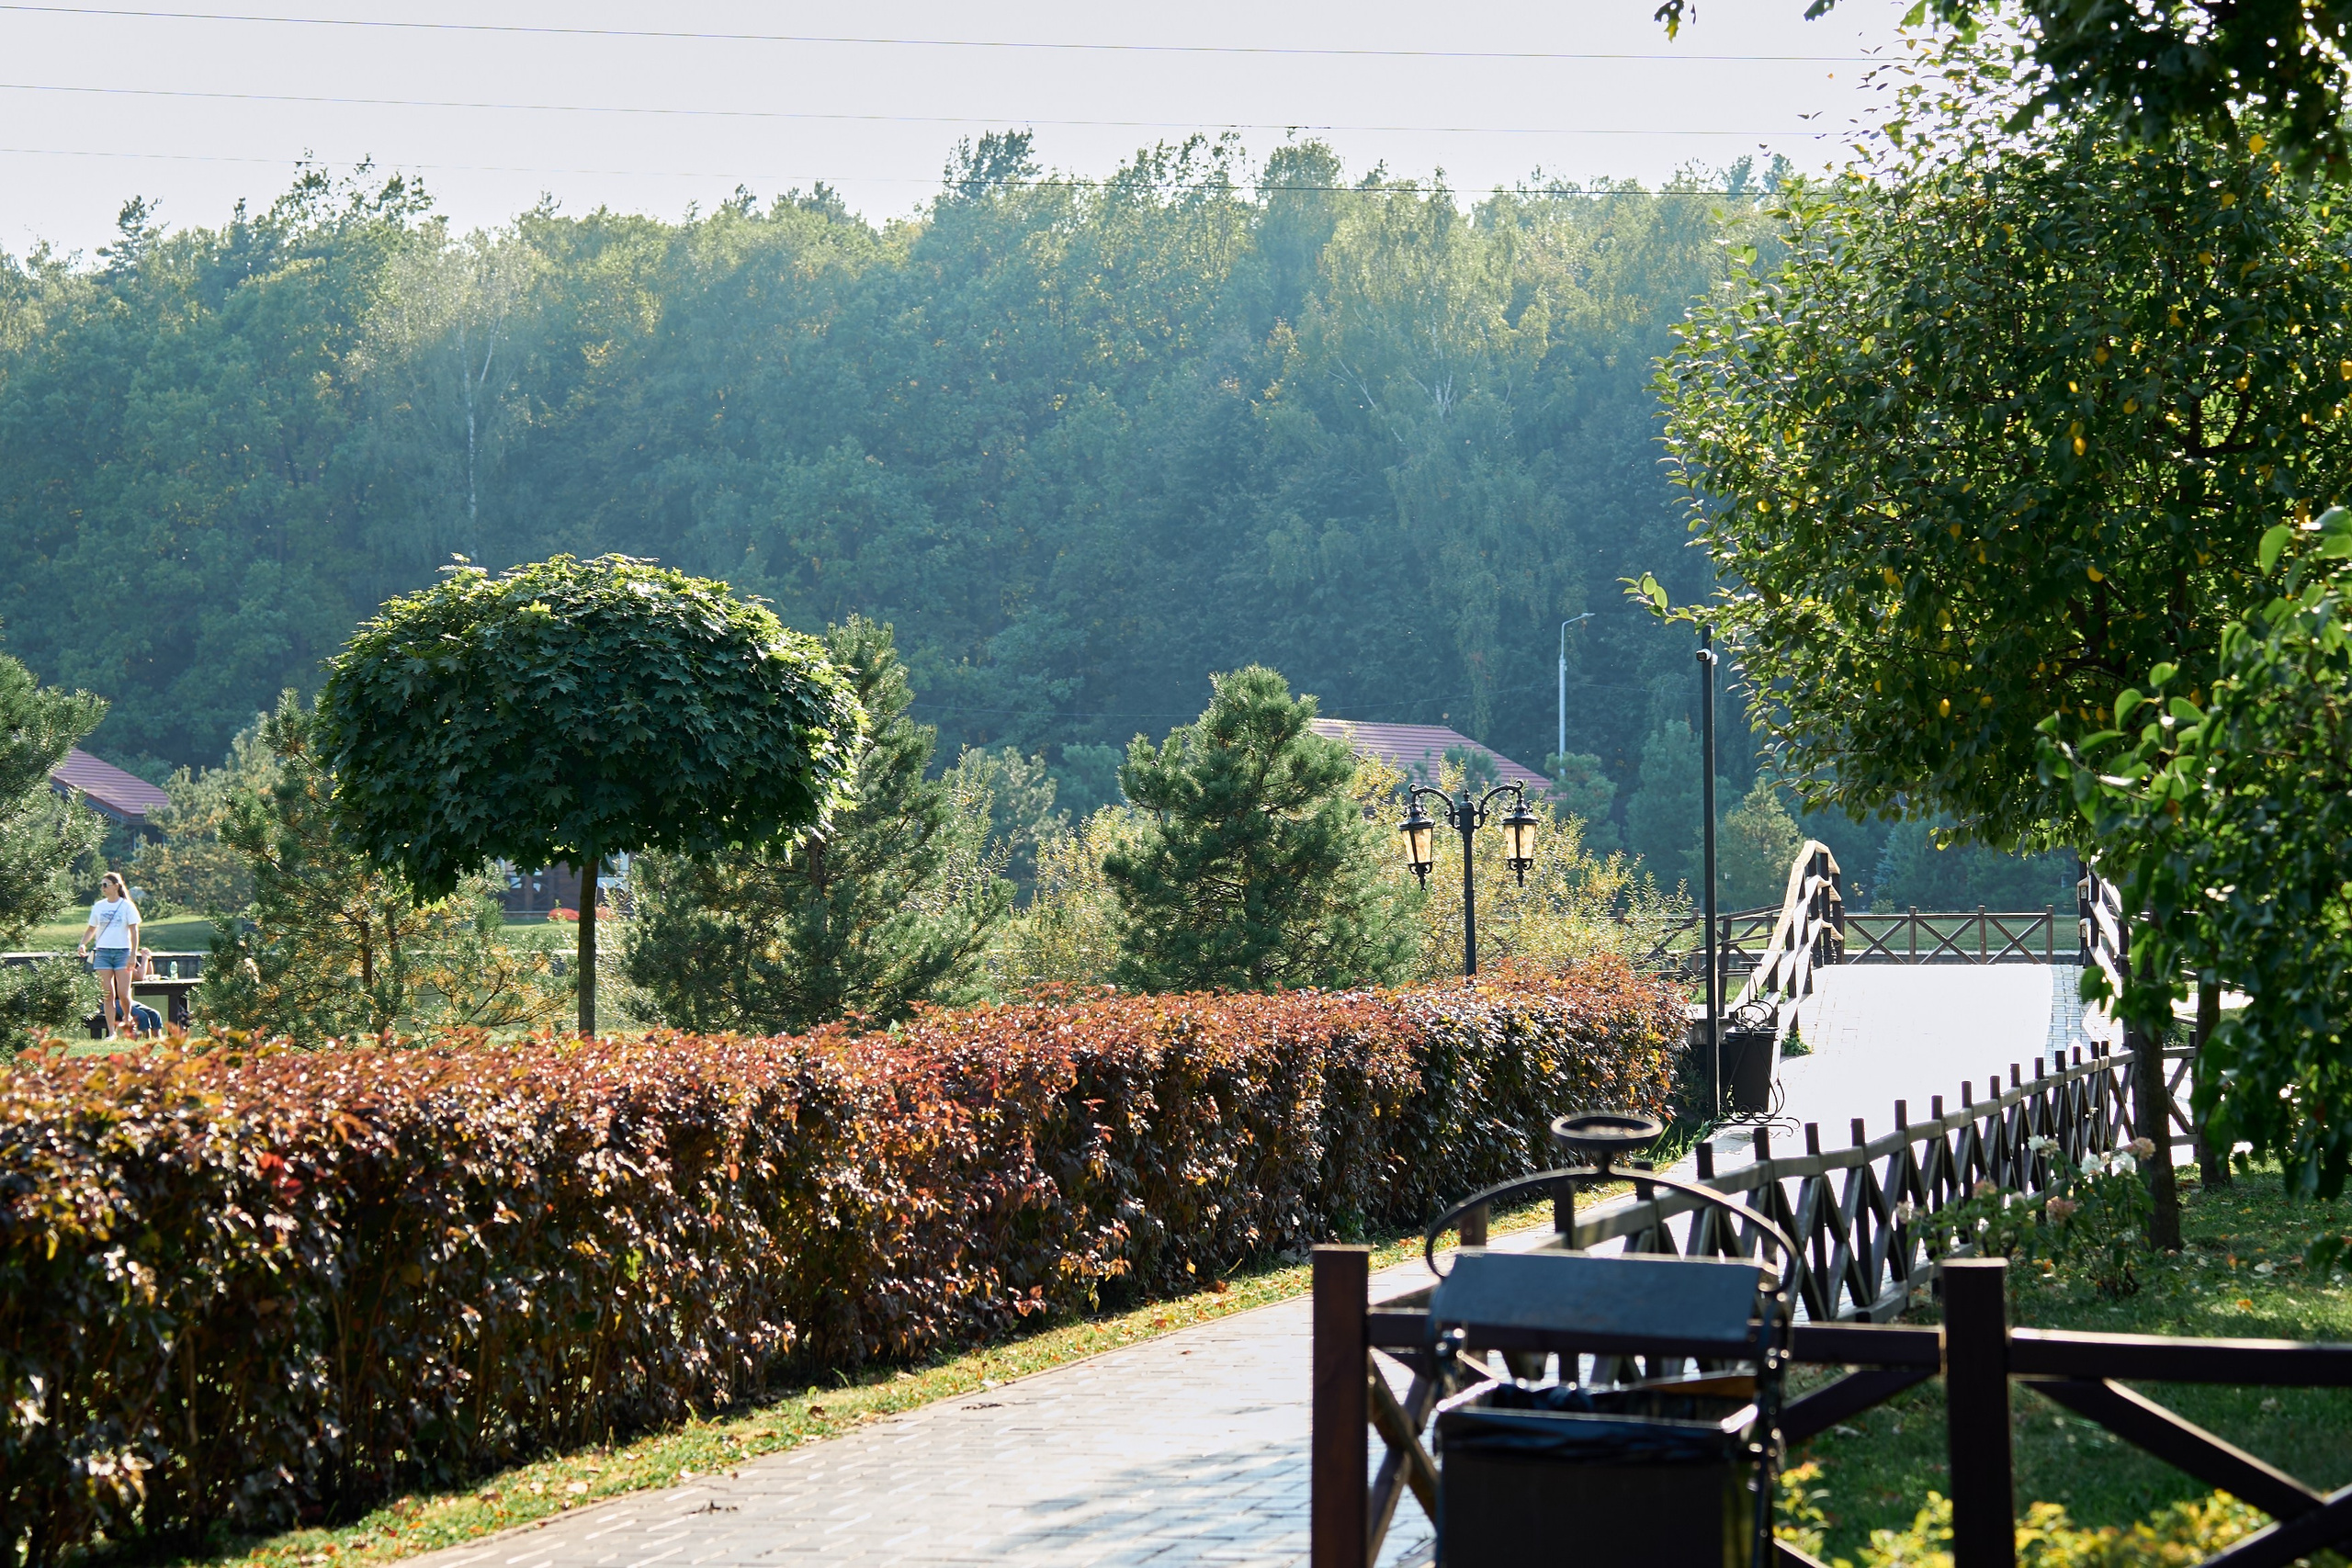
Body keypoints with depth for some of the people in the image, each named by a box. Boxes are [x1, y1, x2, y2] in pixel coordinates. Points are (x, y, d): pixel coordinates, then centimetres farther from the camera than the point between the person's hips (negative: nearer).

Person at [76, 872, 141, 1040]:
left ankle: (127, 1018, 21)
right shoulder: (98, 907, 9)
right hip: (102, 952, 3)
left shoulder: (127, 906, -1)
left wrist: (133, 955, -10)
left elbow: (134, 931, -2)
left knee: (123, 993, -9)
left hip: (122, 952, -3)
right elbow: (91, 928, 17)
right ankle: (112, 1032, 1)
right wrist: (83, 944, -2)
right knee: (107, 994, -2)